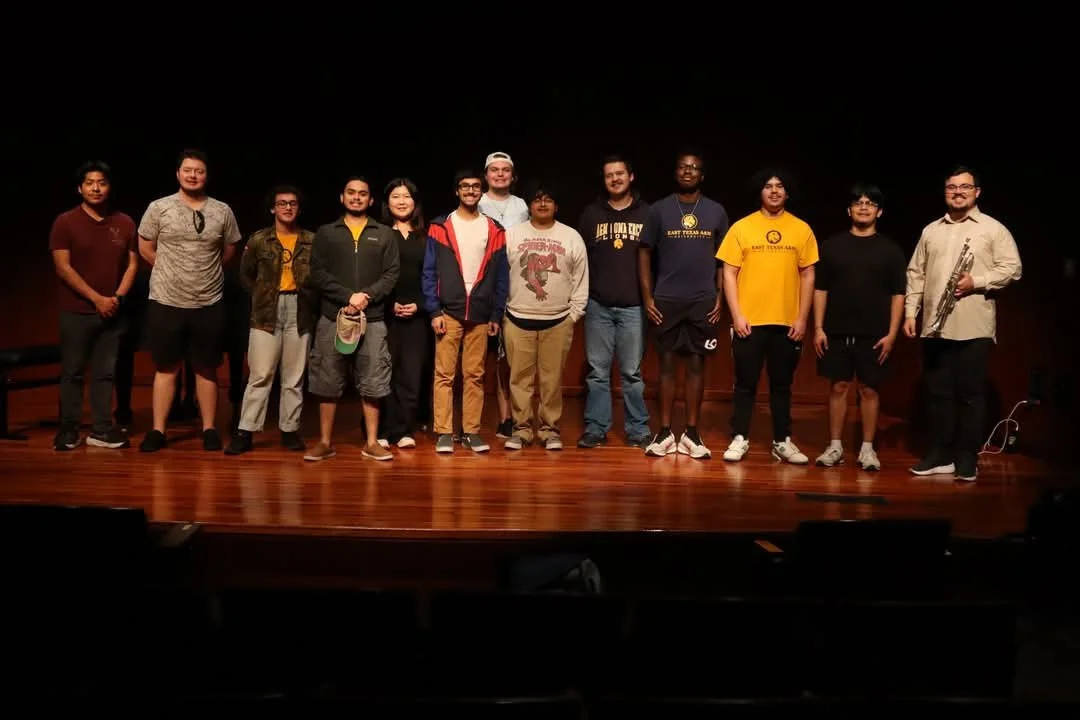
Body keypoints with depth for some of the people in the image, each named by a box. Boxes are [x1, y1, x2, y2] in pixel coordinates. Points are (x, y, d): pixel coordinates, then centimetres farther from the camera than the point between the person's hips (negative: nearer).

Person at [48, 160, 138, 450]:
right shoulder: (65, 222, -3)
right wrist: (97, 298, -13)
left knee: (105, 372, 6)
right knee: (72, 372, 4)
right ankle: (68, 429, 12)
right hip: (76, 311, -3)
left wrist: (118, 297, -6)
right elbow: (63, 267, -8)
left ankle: (102, 430, 12)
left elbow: (132, 263, 8)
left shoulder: (125, 223, 6)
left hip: (113, 312, 3)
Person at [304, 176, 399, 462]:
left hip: (373, 319, 0)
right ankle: (326, 442, 12)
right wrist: (348, 296, -12)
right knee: (328, 383, 3)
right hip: (332, 317, 0)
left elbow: (392, 273, 3)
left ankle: (372, 443, 9)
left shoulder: (385, 234, 12)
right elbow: (317, 274, 1)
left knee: (372, 383, 1)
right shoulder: (326, 233, 11)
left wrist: (368, 296, -13)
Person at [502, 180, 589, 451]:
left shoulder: (572, 237, 5)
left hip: (558, 321, 0)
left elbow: (581, 280, 6)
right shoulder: (511, 234, 4)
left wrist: (574, 314, 1)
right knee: (520, 378, 3)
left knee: (552, 378, 4)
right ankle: (522, 428, 14)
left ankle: (550, 428, 15)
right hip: (518, 319, 0)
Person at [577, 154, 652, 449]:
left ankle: (638, 429, 12)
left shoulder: (646, 214, 5)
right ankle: (595, 428, 11)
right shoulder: (592, 214, 8)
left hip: (634, 306, -1)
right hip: (598, 306, 1)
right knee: (597, 371, 4)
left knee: (632, 372, 4)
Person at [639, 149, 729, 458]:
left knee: (696, 364, 4)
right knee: (667, 362, 2)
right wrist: (647, 296, -3)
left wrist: (719, 297, 1)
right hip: (666, 300, -1)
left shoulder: (716, 211, 6)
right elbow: (644, 253, 4)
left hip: (703, 301, 1)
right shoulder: (659, 210, 2)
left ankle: (691, 434, 11)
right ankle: (665, 433, 9)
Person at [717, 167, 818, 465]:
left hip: (787, 323, 2)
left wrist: (802, 318, -1)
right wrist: (737, 315, -8)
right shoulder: (741, 227, 1)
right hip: (749, 321, -1)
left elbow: (807, 276, 6)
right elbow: (729, 273, -1)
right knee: (745, 384, 5)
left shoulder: (802, 229, 5)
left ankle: (782, 442, 19)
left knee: (782, 385, 10)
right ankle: (739, 439, 14)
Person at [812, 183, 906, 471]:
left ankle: (867, 448, 12)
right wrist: (818, 328, 0)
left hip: (874, 334, -1)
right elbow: (820, 289, 7)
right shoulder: (832, 245, 7)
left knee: (869, 388, 4)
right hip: (836, 331, 1)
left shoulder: (890, 249, 5)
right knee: (838, 386, 4)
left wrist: (892, 333, -4)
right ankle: (835, 446, 13)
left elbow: (898, 294, 3)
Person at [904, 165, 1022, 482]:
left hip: (974, 327, -4)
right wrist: (910, 311, 5)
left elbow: (1012, 268, -3)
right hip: (935, 326, 4)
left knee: (970, 393, 0)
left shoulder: (993, 229, 3)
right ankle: (940, 454, 16)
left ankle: (967, 457, 8)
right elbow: (916, 273, 13)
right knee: (938, 392, 8)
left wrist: (976, 282, -16)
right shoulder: (930, 231, 14)